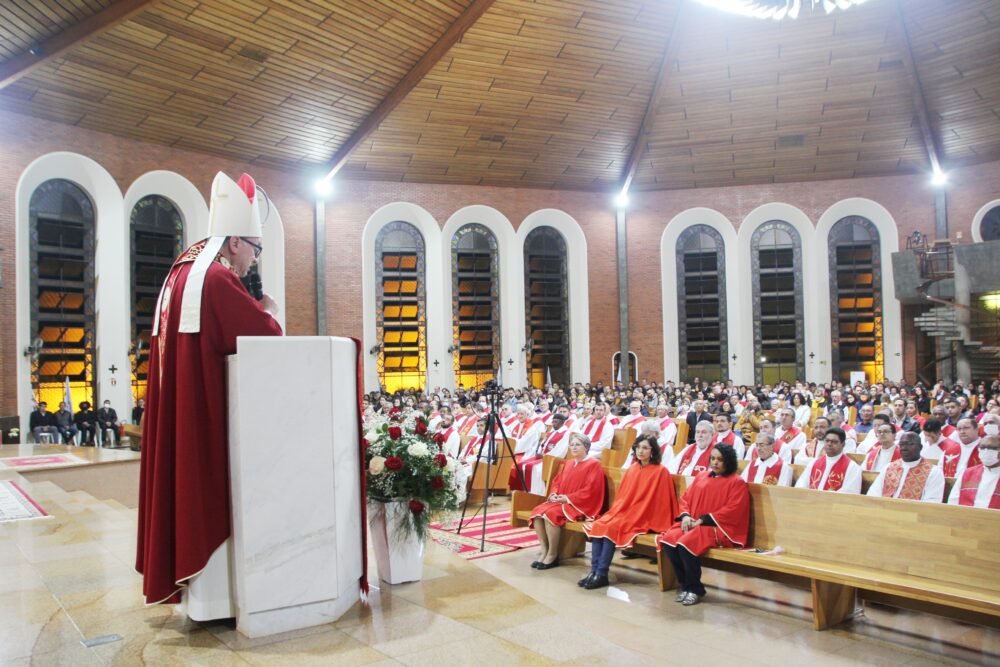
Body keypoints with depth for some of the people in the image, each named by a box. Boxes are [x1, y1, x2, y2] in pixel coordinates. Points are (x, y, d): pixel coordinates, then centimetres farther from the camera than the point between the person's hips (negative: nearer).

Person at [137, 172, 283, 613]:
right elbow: (265, 333, -20)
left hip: (179, 402, 10)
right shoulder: (217, 278, -16)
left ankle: (192, 583, 24)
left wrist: (255, 313, 10)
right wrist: (268, 312, 0)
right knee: (212, 490, -3)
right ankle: (212, 595, 5)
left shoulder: (185, 272, 16)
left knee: (191, 484, 14)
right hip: (208, 403, -10)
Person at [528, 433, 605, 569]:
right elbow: (557, 482, 21)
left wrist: (567, 498, -16)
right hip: (560, 501, 8)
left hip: (580, 506, -8)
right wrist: (553, 494, -2)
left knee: (550, 514, -30)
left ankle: (553, 555, -17)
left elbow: (590, 490, -14)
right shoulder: (568, 464, 18)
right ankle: (544, 550, -10)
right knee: (537, 512, -17)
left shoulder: (593, 464, -6)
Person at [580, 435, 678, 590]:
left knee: (610, 529, -27)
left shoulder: (660, 472, -5)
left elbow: (656, 501, -9)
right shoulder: (632, 469, 15)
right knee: (597, 525, -19)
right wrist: (614, 512, 4)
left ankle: (602, 574, -18)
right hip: (622, 512, 6)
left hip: (641, 519, -6)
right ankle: (594, 571, -17)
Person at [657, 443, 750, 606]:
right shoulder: (701, 477, 18)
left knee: (686, 543, -32)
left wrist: (702, 520, -16)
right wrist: (686, 516, -5)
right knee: (668, 539, -22)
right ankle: (685, 585, -6)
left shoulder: (737, 482, 0)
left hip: (720, 528, -6)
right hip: (693, 524, 6)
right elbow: (685, 498, 17)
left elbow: (732, 510, -11)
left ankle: (695, 589, -11)